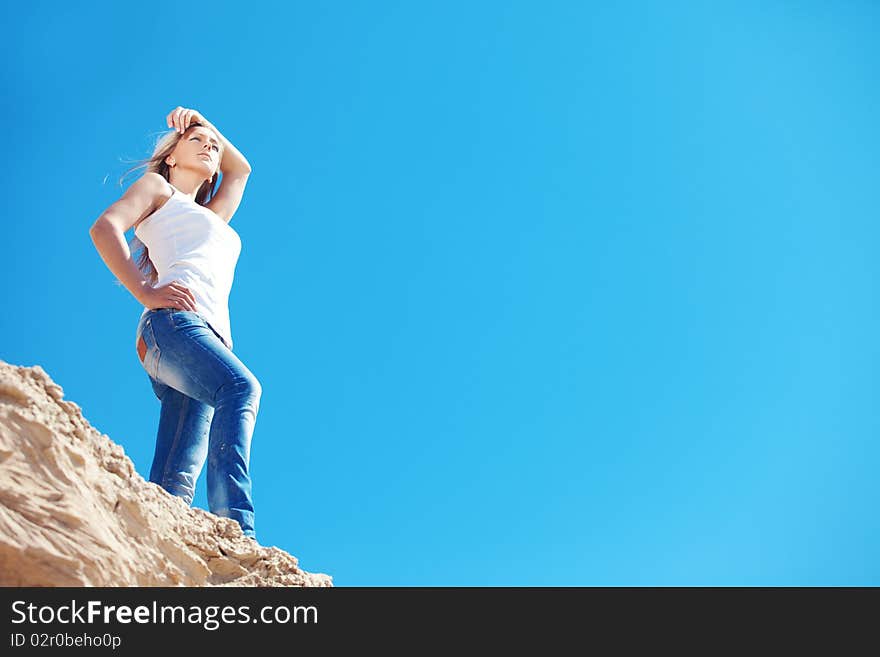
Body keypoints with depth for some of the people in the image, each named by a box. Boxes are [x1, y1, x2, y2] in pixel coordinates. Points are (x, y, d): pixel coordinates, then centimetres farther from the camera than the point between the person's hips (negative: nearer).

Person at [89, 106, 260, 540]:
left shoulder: (212, 216, 41)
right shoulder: (157, 187, 21)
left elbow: (240, 169, 56)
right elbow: (104, 228, 3)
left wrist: (206, 122, 48)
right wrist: (145, 294, -8)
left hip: (212, 337, 7)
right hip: (174, 320, -7)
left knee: (174, 482, -12)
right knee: (241, 388, -35)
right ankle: (236, 533, -49)